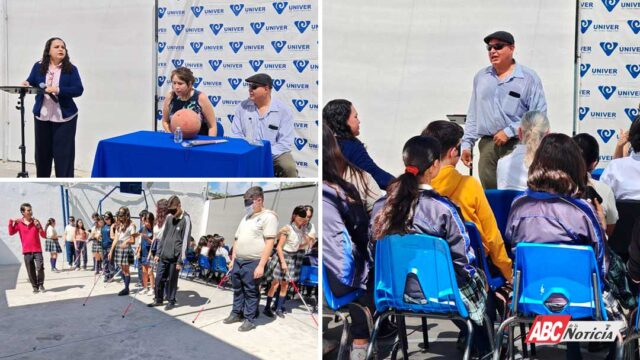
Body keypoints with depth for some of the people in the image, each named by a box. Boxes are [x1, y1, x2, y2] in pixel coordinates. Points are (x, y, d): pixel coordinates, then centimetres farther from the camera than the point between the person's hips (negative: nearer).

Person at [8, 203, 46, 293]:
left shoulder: (36, 222, 1)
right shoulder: (18, 223, 2)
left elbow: (44, 236, -1)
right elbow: (11, 233, -6)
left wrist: (39, 227, -18)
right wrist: (11, 222, -14)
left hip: (37, 250, -1)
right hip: (26, 251, 1)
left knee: (40, 268, -12)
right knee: (31, 271, 2)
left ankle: (41, 284, 8)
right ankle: (35, 287, 15)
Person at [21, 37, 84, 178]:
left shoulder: (71, 69, -4)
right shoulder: (39, 66, 4)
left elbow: (78, 90, -12)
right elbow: (31, 82, 8)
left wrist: (58, 90, -24)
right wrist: (26, 84, -15)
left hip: (64, 117, -3)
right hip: (42, 117, 3)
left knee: (63, 153, -3)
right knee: (42, 151, 14)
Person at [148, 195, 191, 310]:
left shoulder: (186, 219, -13)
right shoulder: (169, 217, 7)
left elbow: (185, 241, -14)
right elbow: (163, 236, 15)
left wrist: (180, 261, -15)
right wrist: (158, 253, 12)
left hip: (174, 257, -6)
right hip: (163, 256, 6)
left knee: (171, 280, 4)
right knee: (159, 279, 11)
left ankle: (171, 301, 20)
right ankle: (158, 300, 26)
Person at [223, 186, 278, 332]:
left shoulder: (268, 216, -10)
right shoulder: (245, 217, 16)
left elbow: (269, 243, -16)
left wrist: (261, 265, -19)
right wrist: (233, 259, 17)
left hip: (253, 263, -7)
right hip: (238, 261, 7)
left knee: (251, 292, 2)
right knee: (238, 289, 17)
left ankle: (250, 320, 14)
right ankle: (236, 314, 31)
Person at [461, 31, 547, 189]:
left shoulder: (529, 78, 0)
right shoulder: (481, 77, 14)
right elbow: (473, 114, 17)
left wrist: (509, 131, -11)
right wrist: (466, 143, 11)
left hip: (517, 146, -4)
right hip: (487, 144, 4)